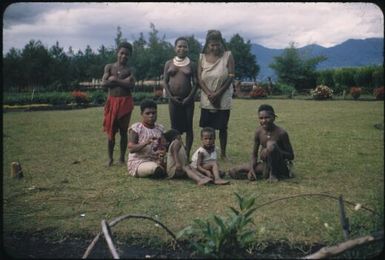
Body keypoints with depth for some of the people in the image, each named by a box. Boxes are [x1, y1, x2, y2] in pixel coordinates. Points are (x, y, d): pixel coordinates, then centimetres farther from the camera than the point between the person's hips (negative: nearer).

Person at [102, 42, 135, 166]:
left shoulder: (129, 70, 5)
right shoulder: (109, 67, 5)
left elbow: (131, 85, -11)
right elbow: (103, 83, -8)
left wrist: (115, 80, -11)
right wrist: (123, 81, -10)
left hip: (125, 102, 0)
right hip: (112, 101, 0)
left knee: (123, 131, 4)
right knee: (111, 131, 3)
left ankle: (122, 158, 12)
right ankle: (110, 158, 13)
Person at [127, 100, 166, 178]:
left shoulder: (160, 128, 7)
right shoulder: (135, 128, -8)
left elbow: (162, 147, 8)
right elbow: (131, 149, -17)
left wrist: (162, 152, -17)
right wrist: (146, 142, -32)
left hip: (155, 161, 5)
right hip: (137, 162, -5)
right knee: (157, 169, -34)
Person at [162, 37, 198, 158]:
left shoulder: (191, 64, 3)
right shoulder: (169, 63, 6)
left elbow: (195, 83, 0)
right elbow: (165, 81, 4)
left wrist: (189, 97, -12)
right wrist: (171, 96, -7)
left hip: (187, 100, -1)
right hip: (173, 99, 1)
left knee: (188, 127, 2)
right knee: (175, 127, 5)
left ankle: (187, 154, 9)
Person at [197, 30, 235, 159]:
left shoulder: (228, 56, -2)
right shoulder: (202, 57, 4)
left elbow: (231, 77, -7)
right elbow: (199, 79, -1)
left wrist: (218, 94, -14)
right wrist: (210, 94, -14)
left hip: (223, 99, -1)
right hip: (207, 99, 2)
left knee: (222, 127, 4)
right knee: (206, 128, 4)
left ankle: (223, 153, 15)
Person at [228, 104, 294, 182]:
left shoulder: (281, 133, -17)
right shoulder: (258, 132, -4)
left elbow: (291, 156, -11)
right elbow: (254, 154, 4)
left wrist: (276, 151, -28)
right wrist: (251, 169, -14)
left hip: (279, 166, -5)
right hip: (264, 164, 5)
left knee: (271, 145, -35)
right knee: (233, 172, -7)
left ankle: (273, 174, -14)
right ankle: (267, 174, -5)